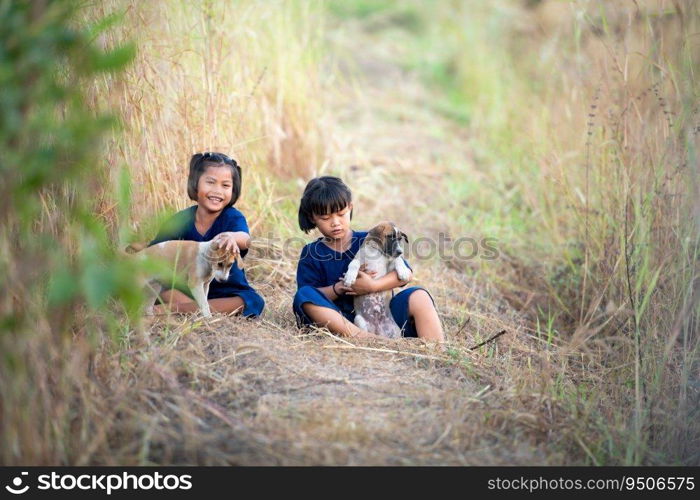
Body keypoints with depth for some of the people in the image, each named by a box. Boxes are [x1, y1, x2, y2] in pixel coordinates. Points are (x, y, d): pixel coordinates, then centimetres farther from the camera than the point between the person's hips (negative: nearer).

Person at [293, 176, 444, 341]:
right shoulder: (311, 254, 9)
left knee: (418, 296, -23)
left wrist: (372, 286, -16)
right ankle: (362, 337, -41)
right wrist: (338, 288, -18)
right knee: (303, 295, -27)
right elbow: (308, 298, -2)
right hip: (341, 322, -1)